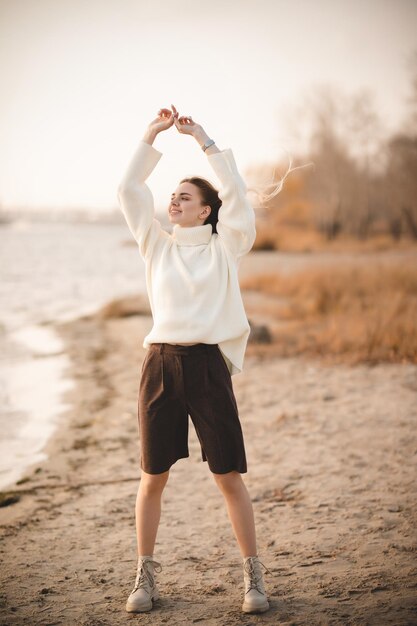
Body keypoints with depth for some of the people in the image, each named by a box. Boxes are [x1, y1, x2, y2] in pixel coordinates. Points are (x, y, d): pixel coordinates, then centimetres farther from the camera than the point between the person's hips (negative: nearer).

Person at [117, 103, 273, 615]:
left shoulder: (225, 247, 9)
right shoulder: (157, 245, 16)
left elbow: (236, 193, -2)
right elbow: (129, 191, 12)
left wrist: (203, 140, 0)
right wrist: (151, 136, 7)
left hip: (208, 364, -2)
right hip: (160, 363, 3)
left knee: (229, 476, -1)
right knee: (153, 477, 5)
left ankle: (253, 575, 10)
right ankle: (145, 575, 18)